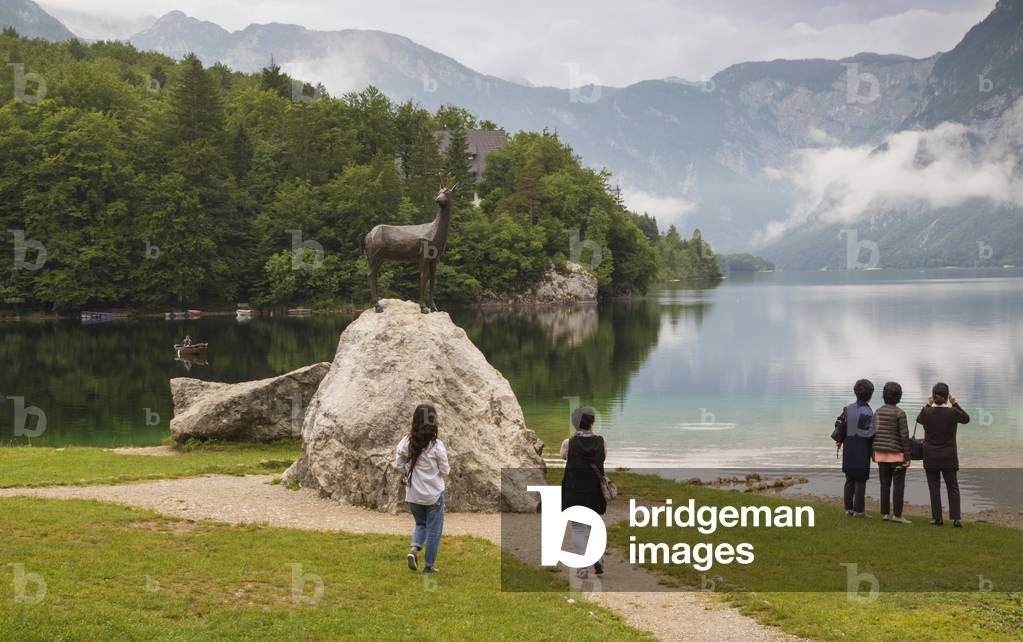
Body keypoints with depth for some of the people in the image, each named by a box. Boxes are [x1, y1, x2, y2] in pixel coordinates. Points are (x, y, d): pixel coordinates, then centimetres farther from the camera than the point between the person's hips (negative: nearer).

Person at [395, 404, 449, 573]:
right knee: (434, 529, 12)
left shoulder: (406, 441, -8)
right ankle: (429, 565, 16)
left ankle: (414, 549, 0)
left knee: (420, 524, 24)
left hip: (413, 494, 4)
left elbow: (399, 463, -2)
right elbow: (444, 471, -9)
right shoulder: (436, 445, -17)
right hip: (433, 494, -4)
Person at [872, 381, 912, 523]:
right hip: (897, 454, -5)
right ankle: (897, 515, -5)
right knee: (899, 485, -1)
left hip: (881, 453, 5)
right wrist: (907, 457, -10)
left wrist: (873, 453, 15)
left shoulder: (878, 412, 2)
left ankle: (885, 513, 9)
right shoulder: (900, 413, -13)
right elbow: (904, 436, -14)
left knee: (885, 484, 9)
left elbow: (873, 433, 5)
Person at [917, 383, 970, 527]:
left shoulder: (927, 412, -12)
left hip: (930, 457, 0)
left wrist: (928, 405, 13)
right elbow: (966, 419, 7)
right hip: (949, 456, 0)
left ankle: (937, 518, 8)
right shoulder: (953, 412, -14)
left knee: (934, 488, 8)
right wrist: (955, 403, 8)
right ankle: (956, 518, 2)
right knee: (953, 488, 8)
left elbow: (919, 420, 11)